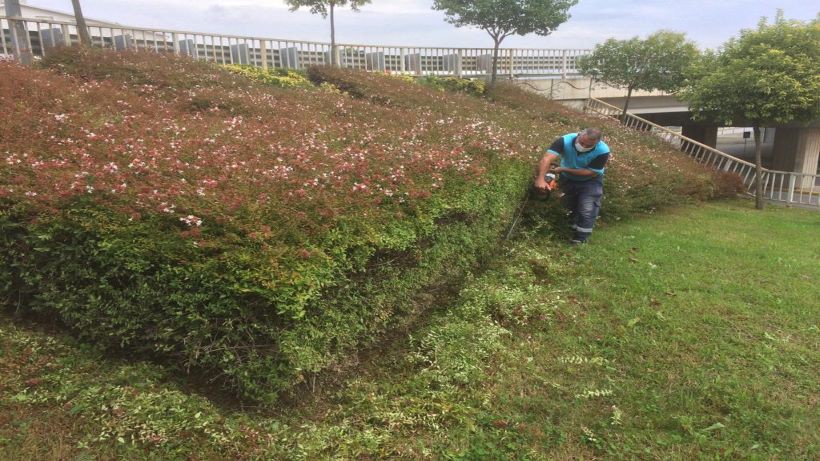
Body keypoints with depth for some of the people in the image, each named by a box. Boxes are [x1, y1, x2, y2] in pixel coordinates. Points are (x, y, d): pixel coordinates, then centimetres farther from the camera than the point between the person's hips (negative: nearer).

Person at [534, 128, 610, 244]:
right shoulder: (565, 140, -35)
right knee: (570, 205, 20)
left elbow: (591, 172, -29)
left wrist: (563, 169, -33)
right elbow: (547, 159, -48)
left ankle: (581, 239, 6)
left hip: (590, 181, -2)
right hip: (567, 179, 2)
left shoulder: (602, 151, -34)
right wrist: (540, 179, -64)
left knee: (587, 209, -10)